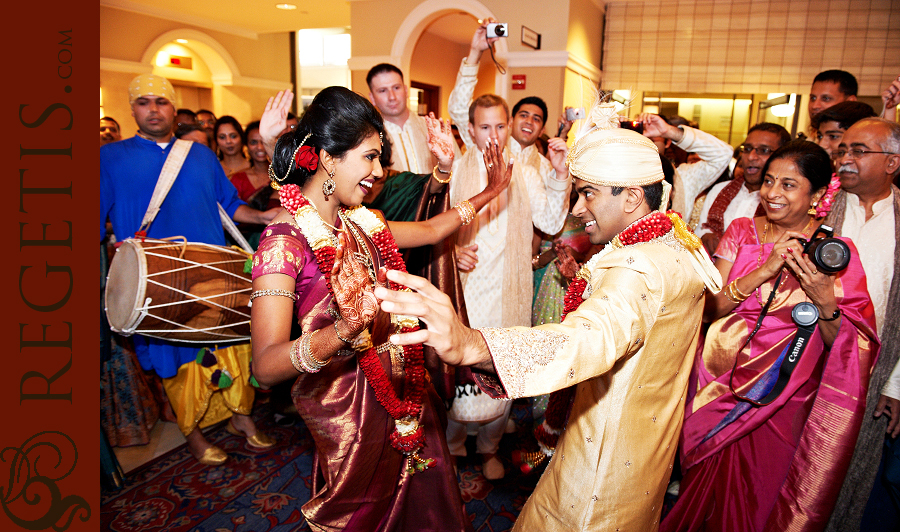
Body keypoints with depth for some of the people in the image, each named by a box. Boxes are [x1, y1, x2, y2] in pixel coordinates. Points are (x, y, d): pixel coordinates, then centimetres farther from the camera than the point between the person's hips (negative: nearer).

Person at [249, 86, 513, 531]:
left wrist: (487, 194, 18)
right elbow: (266, 366, -32)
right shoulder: (284, 241, -24)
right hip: (346, 405, -7)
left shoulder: (358, 222, 0)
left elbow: (429, 231, 16)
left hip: (398, 390, 7)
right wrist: (342, 332, -48)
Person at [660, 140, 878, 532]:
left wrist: (825, 301, -25)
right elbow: (711, 308, -9)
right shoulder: (742, 231, 0)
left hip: (782, 397, -1)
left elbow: (843, 346, -6)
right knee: (710, 488, 14)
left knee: (760, 494, 11)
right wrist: (766, 269, -20)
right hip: (722, 383, 2)